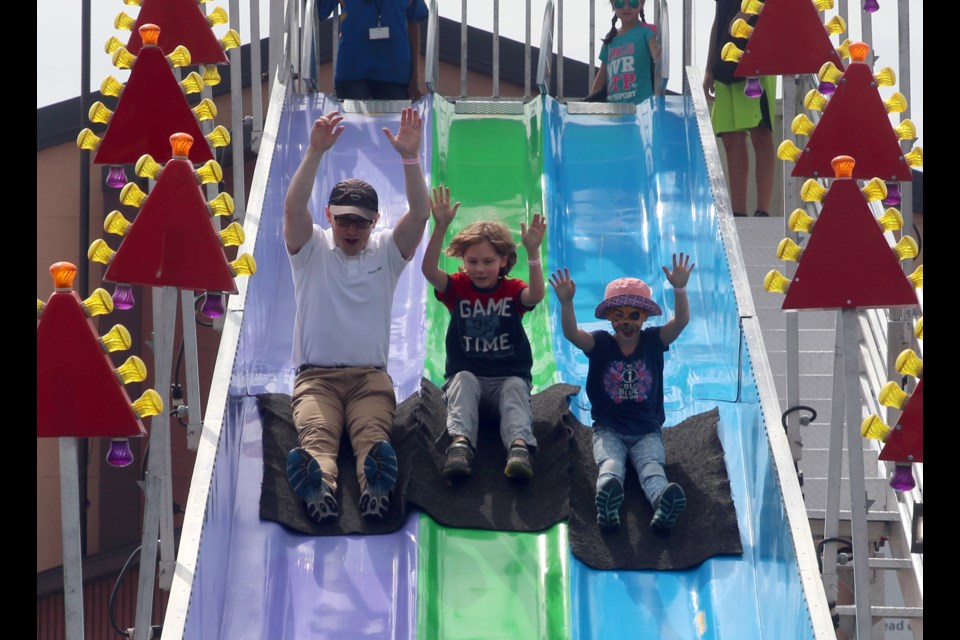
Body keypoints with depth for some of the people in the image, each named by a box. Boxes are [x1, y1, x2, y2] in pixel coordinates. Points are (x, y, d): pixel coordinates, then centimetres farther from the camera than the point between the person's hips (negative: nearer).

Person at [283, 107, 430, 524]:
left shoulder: (386, 252, 12)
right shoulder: (311, 249, 9)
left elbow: (420, 214, -5)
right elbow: (293, 207, -11)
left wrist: (410, 157, -19)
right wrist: (315, 152, -24)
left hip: (370, 376, 1)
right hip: (316, 376, -1)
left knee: (373, 434, -31)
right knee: (316, 434, -32)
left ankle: (376, 489, -62)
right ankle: (320, 491, -63)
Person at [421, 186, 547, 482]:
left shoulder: (512, 290, 0)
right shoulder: (457, 287, 2)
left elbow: (535, 295, -25)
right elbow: (429, 271, -19)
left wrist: (533, 252, -39)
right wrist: (440, 228, -33)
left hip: (509, 377, 0)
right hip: (467, 376, 1)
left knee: (516, 387, -30)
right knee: (463, 378, -31)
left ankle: (519, 446, -54)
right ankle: (460, 442, -51)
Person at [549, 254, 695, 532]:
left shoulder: (653, 341, 4)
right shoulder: (600, 344, 1)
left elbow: (681, 321, -13)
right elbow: (571, 333, -17)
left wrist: (679, 289, -32)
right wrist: (566, 302, -37)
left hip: (647, 430, 1)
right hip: (608, 430, -1)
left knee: (652, 466, -28)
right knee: (610, 464, -31)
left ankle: (663, 504, -61)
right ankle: (607, 503, -65)